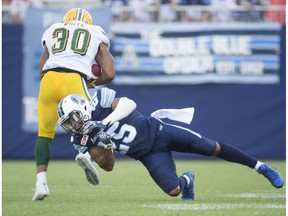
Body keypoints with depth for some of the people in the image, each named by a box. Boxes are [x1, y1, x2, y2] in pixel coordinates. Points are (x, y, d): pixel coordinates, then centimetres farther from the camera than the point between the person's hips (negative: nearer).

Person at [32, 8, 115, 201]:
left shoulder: (52, 33, 29)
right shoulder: (97, 35, 25)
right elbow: (109, 74, 15)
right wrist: (92, 83, 34)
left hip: (49, 79, 1)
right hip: (74, 81, -1)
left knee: (45, 133, 18)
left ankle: (41, 181, 1)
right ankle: (86, 152, -15)